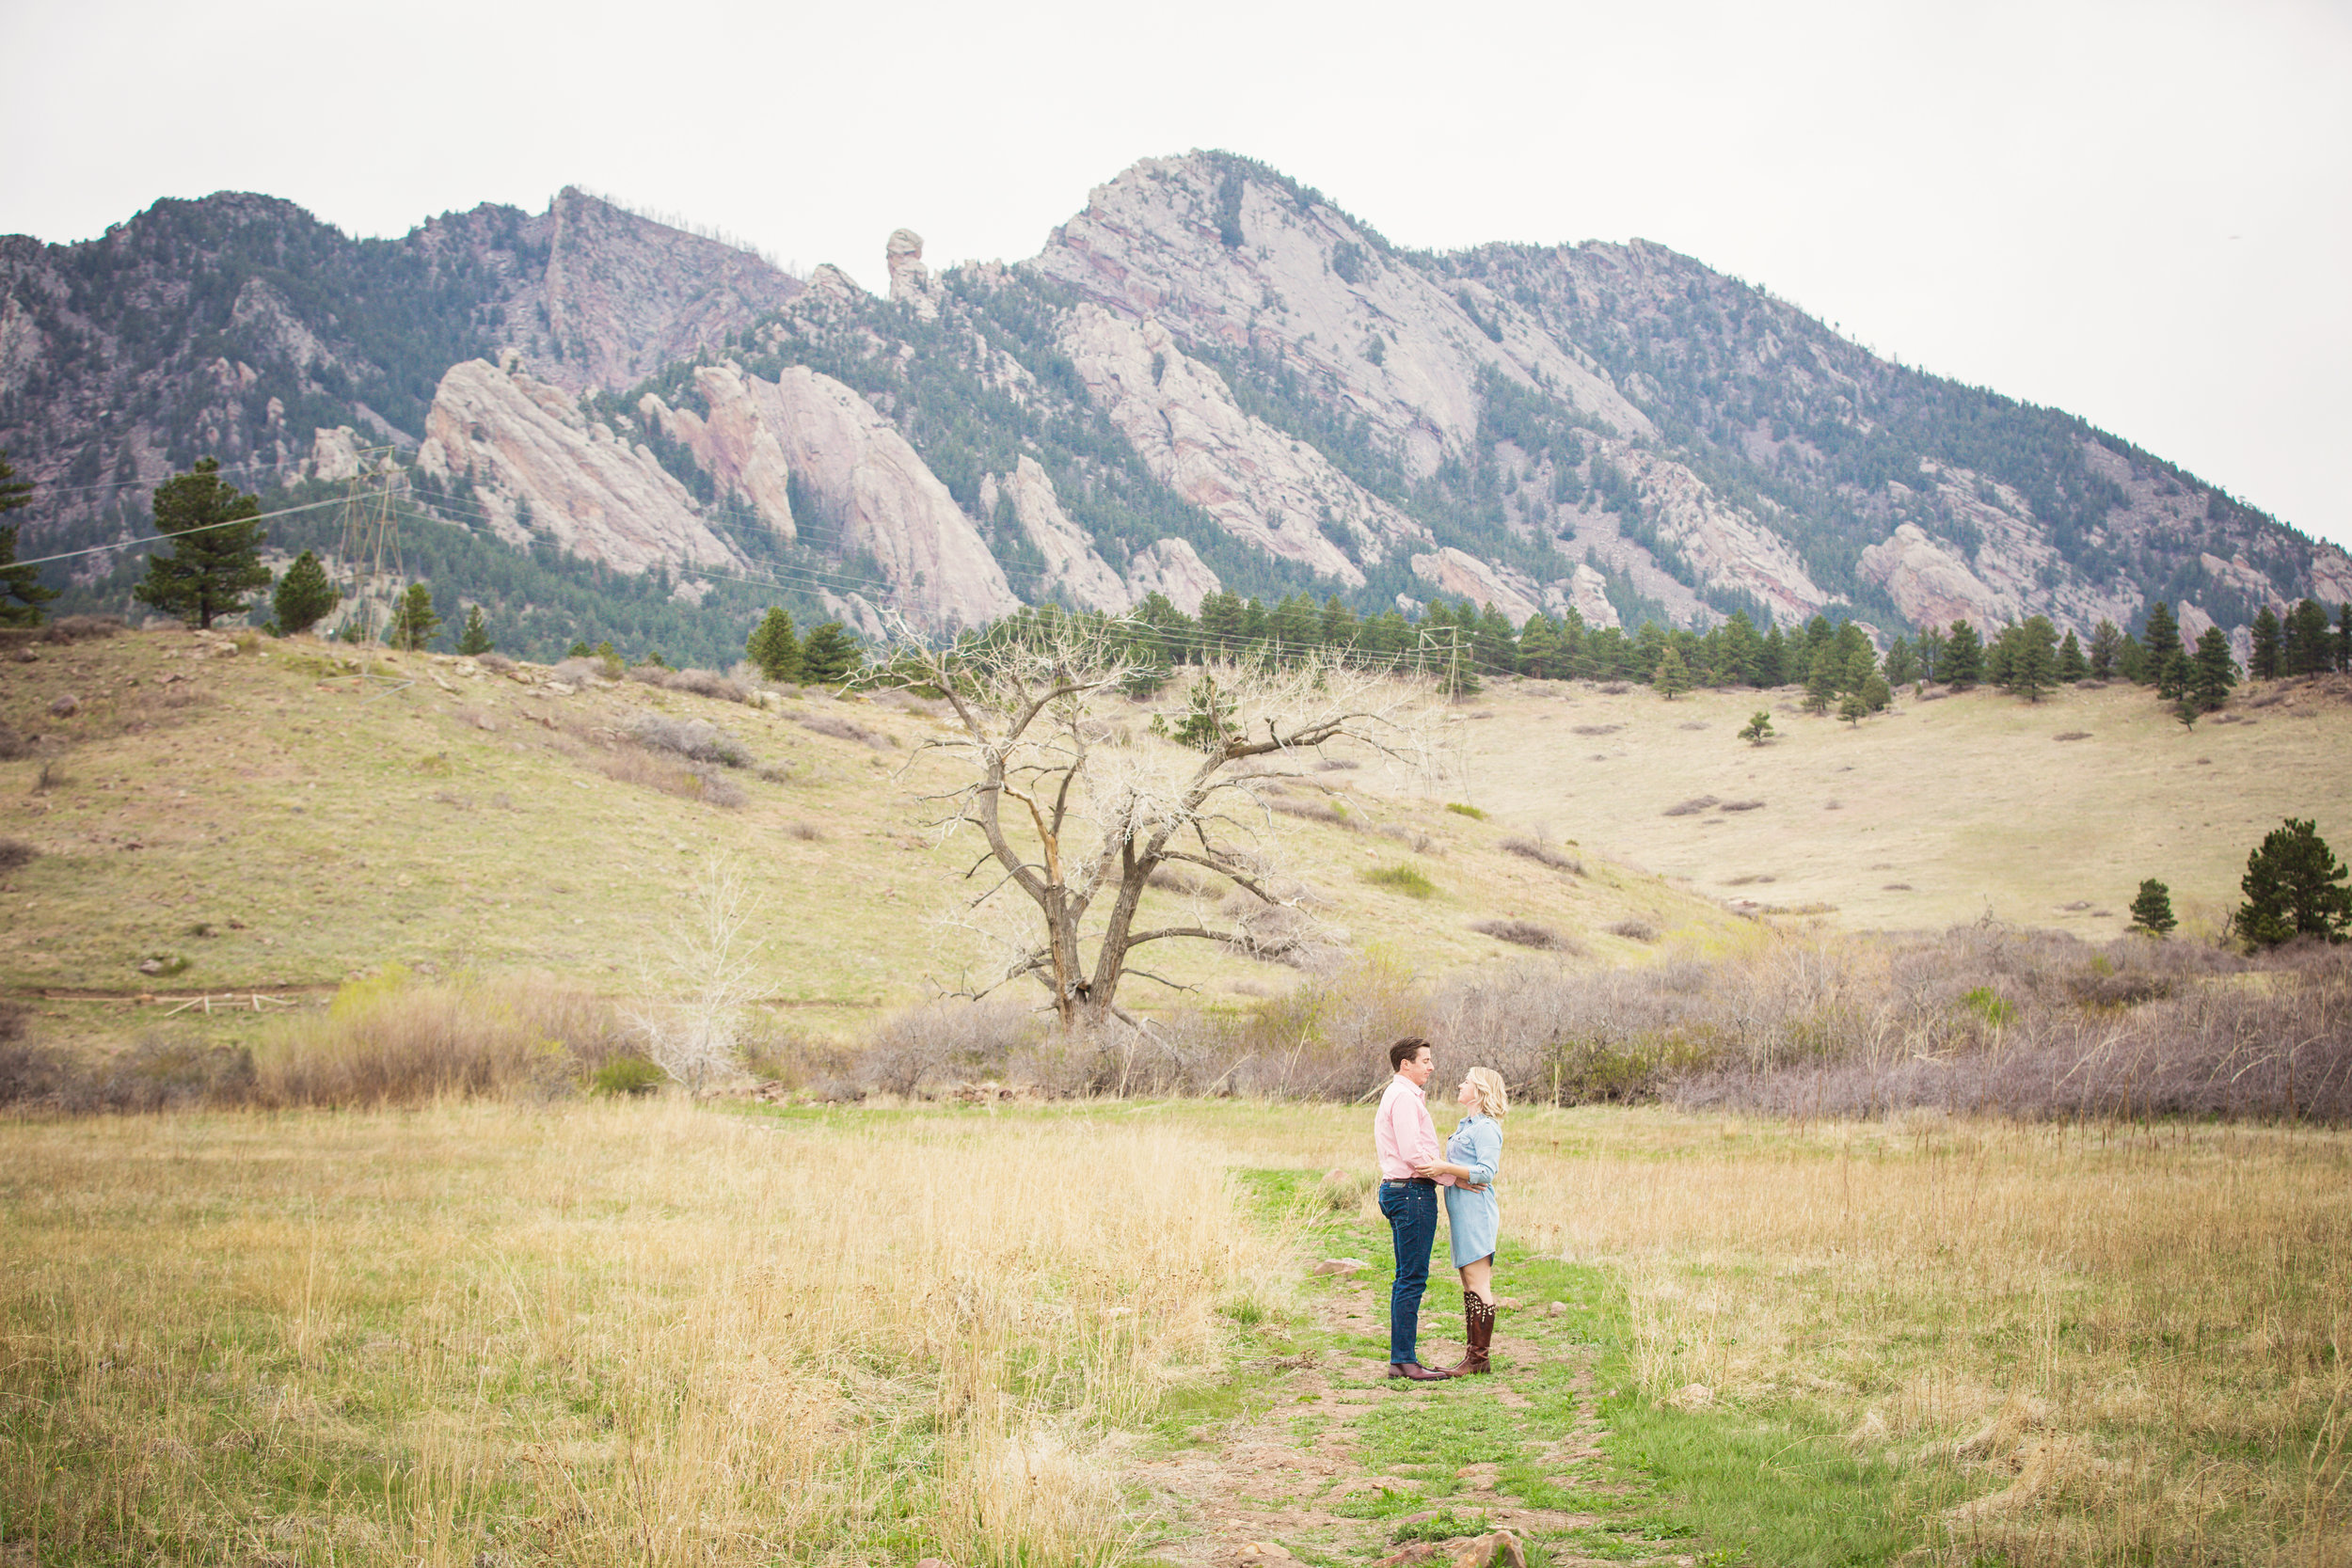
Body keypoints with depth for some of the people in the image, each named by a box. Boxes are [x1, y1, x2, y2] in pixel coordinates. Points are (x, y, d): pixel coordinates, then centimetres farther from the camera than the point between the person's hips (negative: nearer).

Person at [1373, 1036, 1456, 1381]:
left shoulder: (1398, 1095, 22)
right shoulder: (1404, 1097, -12)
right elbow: (1413, 1153, -19)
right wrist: (1454, 1178, -12)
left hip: (1398, 1189, 11)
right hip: (1412, 1191, -11)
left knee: (1408, 1278, 11)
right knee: (1412, 1278, -10)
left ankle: (1401, 1359, 12)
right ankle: (1405, 1360, -10)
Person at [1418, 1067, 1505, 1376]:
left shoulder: (1486, 1127, -11)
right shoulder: (1466, 1125, 19)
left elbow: (1487, 1171, -19)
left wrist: (1445, 1168, -23)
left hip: (1476, 1209, -10)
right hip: (1461, 1211, 10)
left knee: (1477, 1284, -8)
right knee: (1469, 1284, 10)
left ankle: (1480, 1357, -7)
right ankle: (1475, 1355, 13)